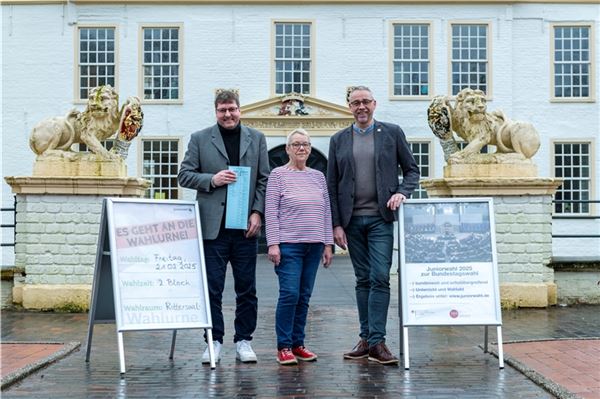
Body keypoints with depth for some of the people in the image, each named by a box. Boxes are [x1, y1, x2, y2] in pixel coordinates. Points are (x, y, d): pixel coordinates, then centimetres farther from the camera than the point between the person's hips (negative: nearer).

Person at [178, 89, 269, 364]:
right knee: (212, 287, 0)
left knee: (246, 288, 5)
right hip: (212, 225, -1)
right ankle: (214, 341, 9)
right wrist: (212, 180, -12)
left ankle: (243, 341, 15)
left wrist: (257, 212, -3)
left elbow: (264, 179, 8)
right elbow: (184, 175, 5)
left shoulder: (256, 139, 11)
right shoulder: (200, 139, 7)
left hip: (245, 225, 2)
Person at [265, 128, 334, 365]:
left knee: (304, 296, 7)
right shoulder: (278, 175, 0)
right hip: (288, 244, -5)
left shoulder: (318, 176, 13)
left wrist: (328, 244, 10)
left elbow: (326, 211, 15)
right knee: (290, 294, -10)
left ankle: (297, 343, 16)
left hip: (314, 245, 5)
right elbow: (271, 211, -4)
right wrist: (273, 243, -11)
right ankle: (284, 346, 0)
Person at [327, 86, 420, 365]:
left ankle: (376, 341, -7)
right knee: (363, 280, 8)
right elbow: (332, 186, 8)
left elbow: (411, 170, 10)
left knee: (380, 278, -9)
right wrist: (336, 224, 1)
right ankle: (366, 339, 14)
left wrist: (402, 193, -10)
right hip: (352, 220, 2)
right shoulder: (339, 140, 10)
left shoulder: (392, 133, 6)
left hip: (381, 218, -2)